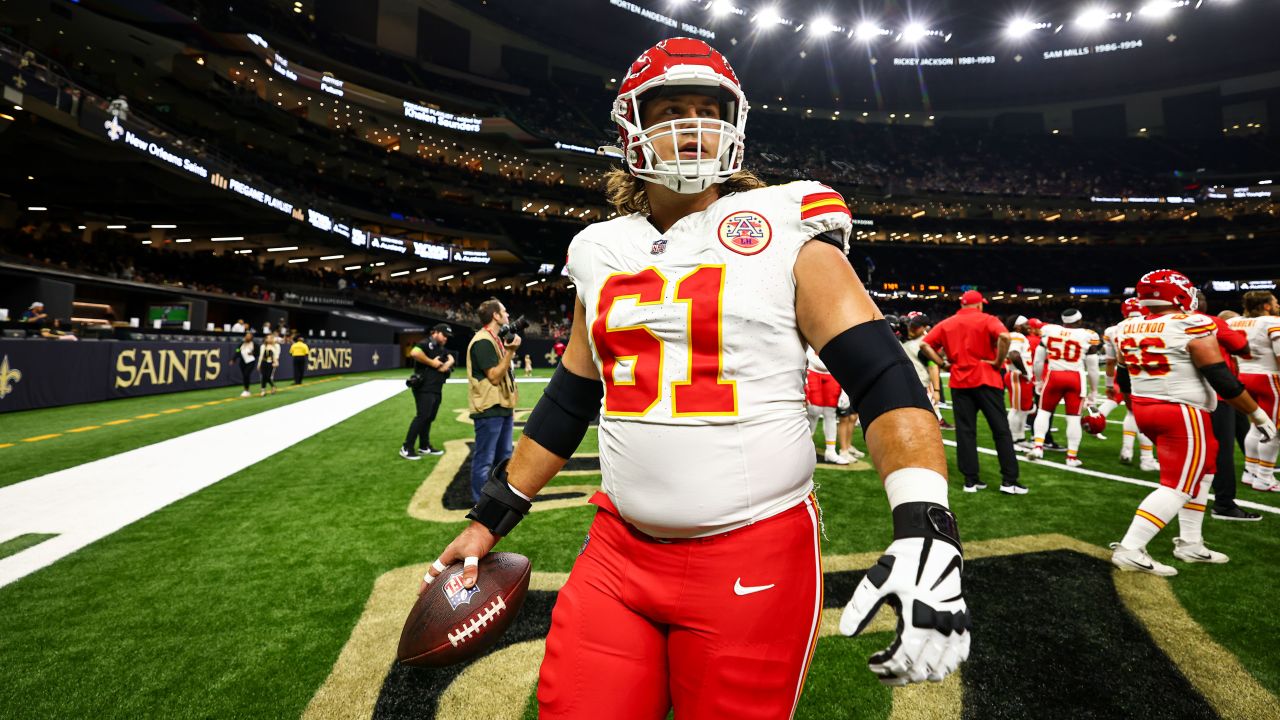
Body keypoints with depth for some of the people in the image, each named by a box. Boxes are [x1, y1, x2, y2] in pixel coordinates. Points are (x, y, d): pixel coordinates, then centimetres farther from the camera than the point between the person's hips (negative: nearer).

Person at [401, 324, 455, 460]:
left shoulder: (442, 348, 19)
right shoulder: (426, 344, -11)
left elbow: (451, 358, 17)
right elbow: (414, 353, -29)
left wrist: (447, 364, -6)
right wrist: (432, 362, -21)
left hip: (437, 389, 9)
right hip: (424, 388, -9)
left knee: (429, 417, 13)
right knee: (422, 416, -14)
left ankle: (424, 446, 22)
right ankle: (406, 448, -10)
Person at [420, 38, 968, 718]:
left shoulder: (785, 231, -4)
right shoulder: (602, 251, 8)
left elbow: (882, 376, -9)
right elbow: (567, 402, 15)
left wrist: (925, 530, -24)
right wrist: (489, 518, 18)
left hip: (754, 560, -3)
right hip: (617, 549, 4)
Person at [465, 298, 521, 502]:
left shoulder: (495, 339, 16)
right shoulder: (483, 341, -15)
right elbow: (494, 377, -20)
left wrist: (510, 407, 19)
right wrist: (510, 352, -21)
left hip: (502, 408, 10)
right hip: (489, 410, -10)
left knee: (504, 456, 19)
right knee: (484, 460, -2)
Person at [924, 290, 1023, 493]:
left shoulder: (946, 324, 9)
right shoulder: (986, 320, -2)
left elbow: (925, 344, 2)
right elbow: (1004, 337, -21)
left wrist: (943, 363, 4)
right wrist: (998, 361, -11)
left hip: (959, 382, 3)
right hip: (986, 380, -3)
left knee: (965, 431, 6)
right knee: (1001, 430, 4)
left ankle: (971, 480, 8)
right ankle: (1009, 480, 4)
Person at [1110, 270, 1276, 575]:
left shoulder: (1127, 329, 5)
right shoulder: (1192, 326, -15)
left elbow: (1123, 379, 14)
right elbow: (1221, 379, -15)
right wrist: (1257, 414, -3)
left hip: (1145, 410, 8)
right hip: (1182, 414, -7)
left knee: (1200, 471, 22)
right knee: (1179, 485, -1)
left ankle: (1190, 544, 25)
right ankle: (1130, 549, -8)